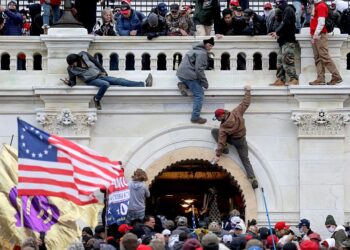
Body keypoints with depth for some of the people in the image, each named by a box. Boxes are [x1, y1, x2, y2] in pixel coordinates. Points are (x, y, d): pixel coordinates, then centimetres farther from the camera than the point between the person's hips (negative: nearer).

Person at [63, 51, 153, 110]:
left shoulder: (84, 55, -2)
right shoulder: (71, 69, -6)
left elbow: (95, 62, 9)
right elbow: (73, 81, -4)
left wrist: (103, 71, 9)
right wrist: (68, 82, -26)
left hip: (100, 75, 4)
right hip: (91, 80, -4)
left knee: (120, 81, -9)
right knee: (105, 84, -36)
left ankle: (144, 84, -15)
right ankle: (97, 100, -15)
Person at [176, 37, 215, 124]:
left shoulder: (196, 49, 18)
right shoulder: (202, 53, -13)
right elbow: (199, 69, -18)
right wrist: (205, 82, -9)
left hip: (181, 73, 9)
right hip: (188, 75, -9)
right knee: (199, 94, -5)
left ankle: (183, 85, 5)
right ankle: (195, 117, -7)